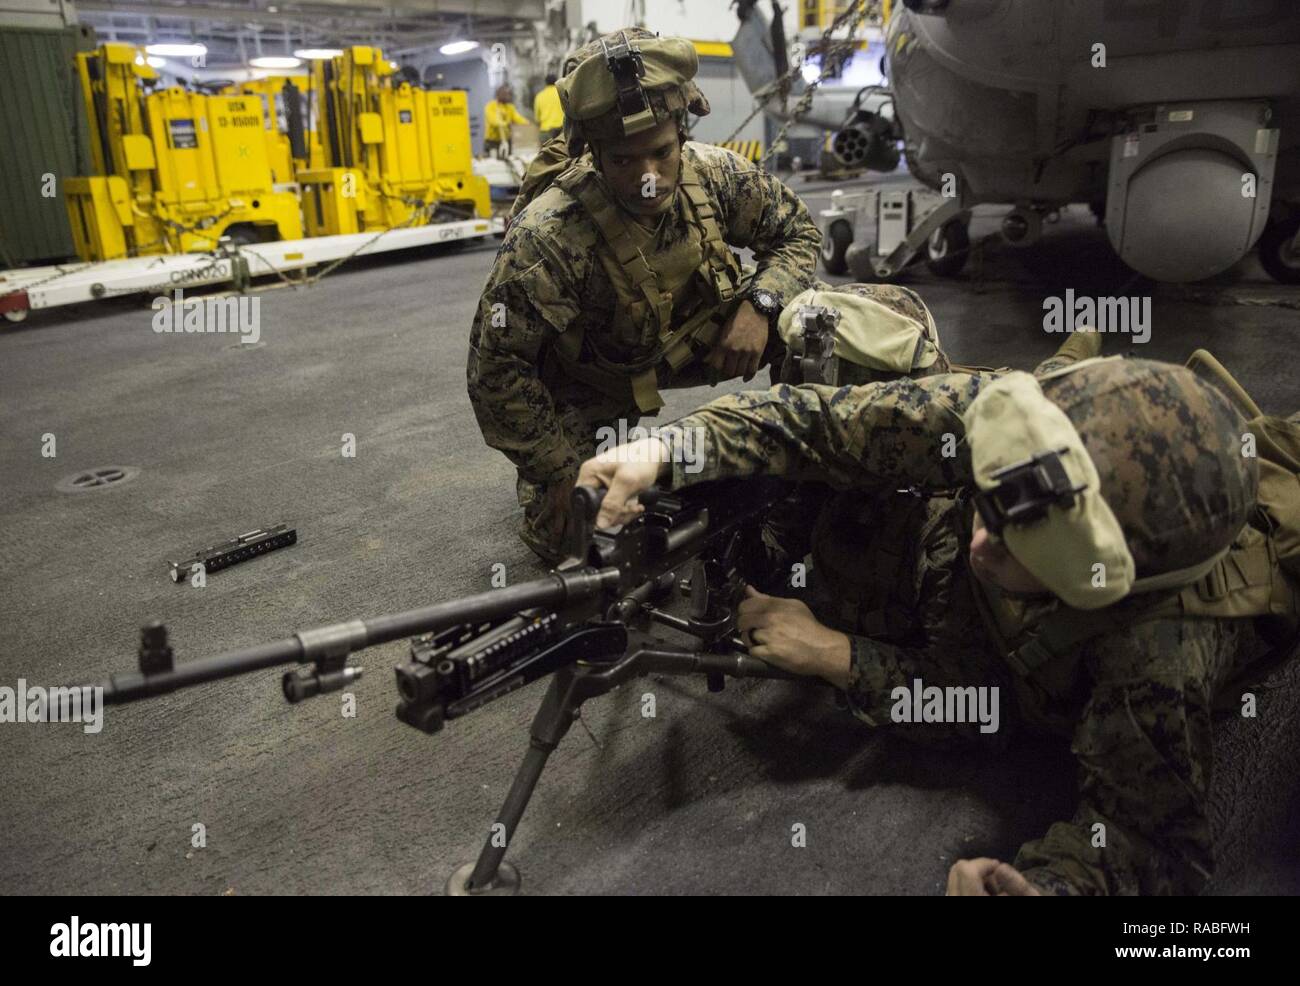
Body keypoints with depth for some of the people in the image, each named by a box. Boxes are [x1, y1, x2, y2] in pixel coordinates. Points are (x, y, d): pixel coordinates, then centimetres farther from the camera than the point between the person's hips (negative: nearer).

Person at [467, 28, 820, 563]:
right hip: (587, 378, -3)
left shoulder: (714, 173, -22)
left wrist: (758, 307, -25)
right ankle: (543, 481, 29)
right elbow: (495, 369, -29)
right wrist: (560, 470, -23)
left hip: (686, 338, 4)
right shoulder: (546, 237, -36)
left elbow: (797, 231, -5)